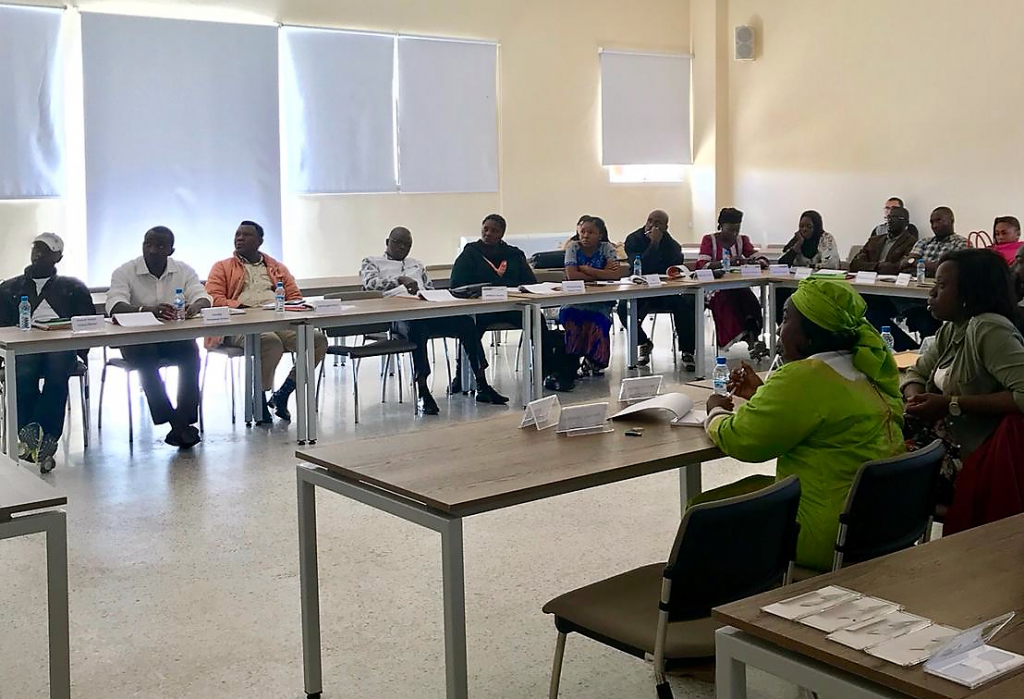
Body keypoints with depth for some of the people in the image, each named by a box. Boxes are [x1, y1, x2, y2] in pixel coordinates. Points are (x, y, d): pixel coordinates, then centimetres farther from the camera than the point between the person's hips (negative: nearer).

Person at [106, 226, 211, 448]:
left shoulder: (184, 271, 5)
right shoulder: (124, 272, -4)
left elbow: (203, 298, -7)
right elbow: (115, 306, -20)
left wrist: (195, 307, -34)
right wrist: (148, 310, -40)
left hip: (175, 336, 2)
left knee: (191, 352, -30)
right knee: (146, 358, -34)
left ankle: (184, 421, -26)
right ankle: (172, 421, -29)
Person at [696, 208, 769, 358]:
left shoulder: (742, 240, 14)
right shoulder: (709, 240, 2)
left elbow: (762, 261, 7)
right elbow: (702, 265, -14)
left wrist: (754, 262, -19)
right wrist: (726, 262, -28)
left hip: (738, 287, 4)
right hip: (714, 288, -3)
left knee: (751, 300, -31)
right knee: (731, 298, -36)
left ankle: (753, 340, -41)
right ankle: (752, 340, -39)